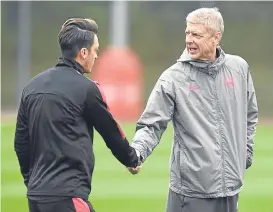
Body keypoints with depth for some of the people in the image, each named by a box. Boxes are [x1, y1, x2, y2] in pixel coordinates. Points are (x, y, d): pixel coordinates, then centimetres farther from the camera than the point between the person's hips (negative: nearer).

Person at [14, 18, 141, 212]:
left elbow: (21, 141, 15)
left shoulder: (33, 86, 11)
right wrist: (133, 160, 22)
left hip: (36, 195, 8)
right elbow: (111, 132, 4)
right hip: (67, 196, -8)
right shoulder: (85, 88, -8)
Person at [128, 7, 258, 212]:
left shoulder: (239, 68, 6)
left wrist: (246, 153, 15)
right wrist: (136, 153, -25)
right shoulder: (173, 78, -7)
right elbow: (151, 126, -7)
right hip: (191, 190, -4)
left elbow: (250, 116, 20)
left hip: (230, 188, 4)